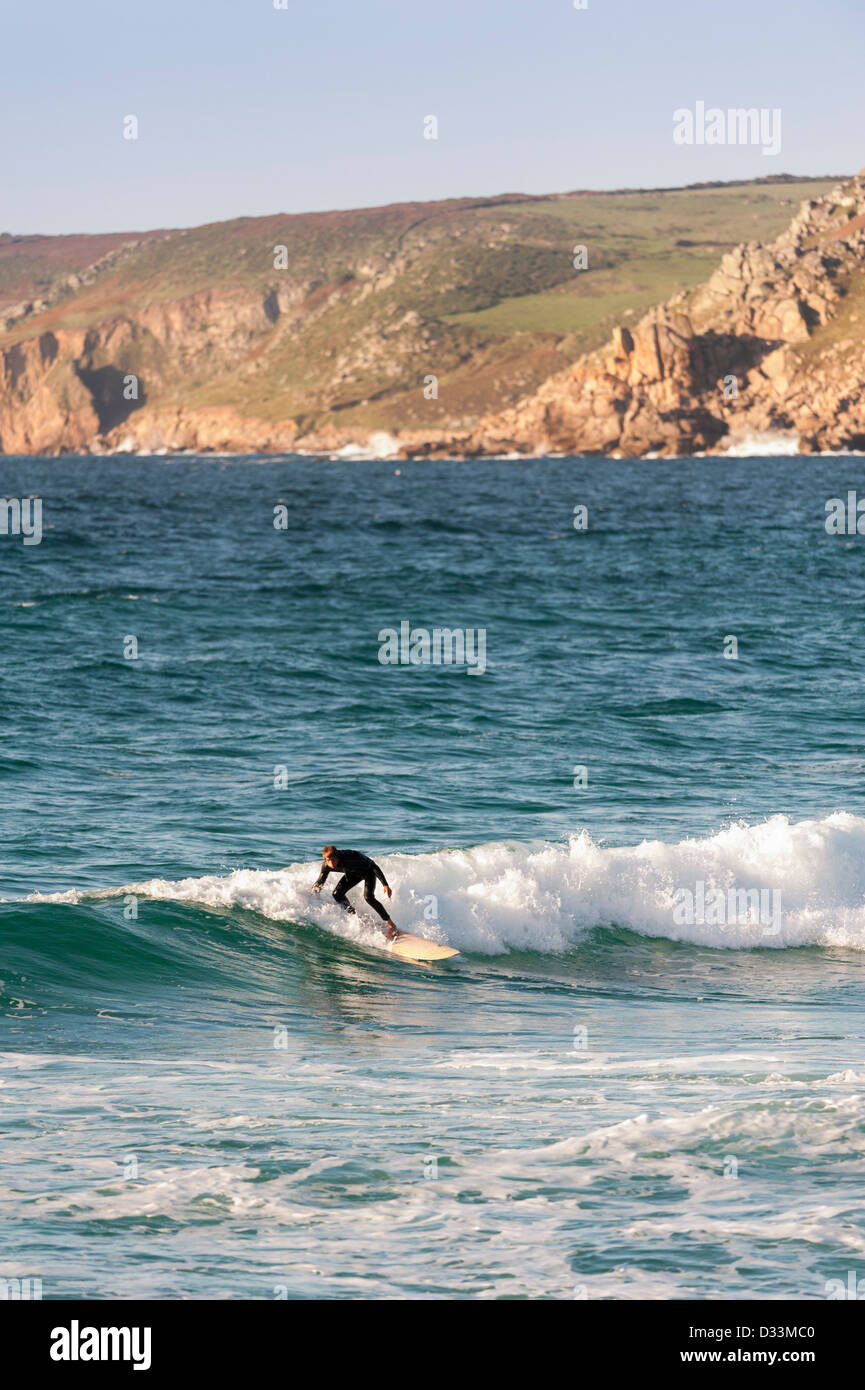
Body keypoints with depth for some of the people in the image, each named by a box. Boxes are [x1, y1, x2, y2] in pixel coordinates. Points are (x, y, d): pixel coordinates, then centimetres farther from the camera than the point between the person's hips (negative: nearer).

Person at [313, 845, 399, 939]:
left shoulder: (350, 857, -40)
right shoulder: (326, 866, -23)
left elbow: (374, 866, -33)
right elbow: (319, 883, -3)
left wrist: (385, 884, -35)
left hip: (368, 870, -6)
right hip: (353, 873, 6)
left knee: (368, 897, -25)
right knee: (337, 894, -7)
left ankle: (391, 925, -18)